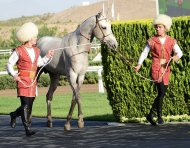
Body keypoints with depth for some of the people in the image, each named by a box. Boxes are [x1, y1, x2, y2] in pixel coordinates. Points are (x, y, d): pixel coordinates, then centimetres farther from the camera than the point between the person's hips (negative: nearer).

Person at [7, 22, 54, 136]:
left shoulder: (36, 50, 13)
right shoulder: (19, 51, -7)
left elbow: (39, 63, 21)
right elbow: (10, 64, -5)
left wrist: (48, 57, 9)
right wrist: (14, 74, -20)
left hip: (33, 81, 7)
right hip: (23, 81, -7)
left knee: (30, 105, 12)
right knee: (26, 104, -10)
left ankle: (14, 115, 38)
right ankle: (27, 129, -10)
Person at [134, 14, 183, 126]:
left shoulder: (171, 41, 5)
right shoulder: (152, 41, 0)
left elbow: (179, 52, 0)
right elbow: (145, 53, 2)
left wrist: (177, 56, -23)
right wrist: (139, 65, -11)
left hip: (166, 69, 4)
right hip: (156, 68, -4)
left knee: (162, 93, 8)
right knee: (162, 91, -16)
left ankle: (151, 115, 23)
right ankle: (159, 116, -8)